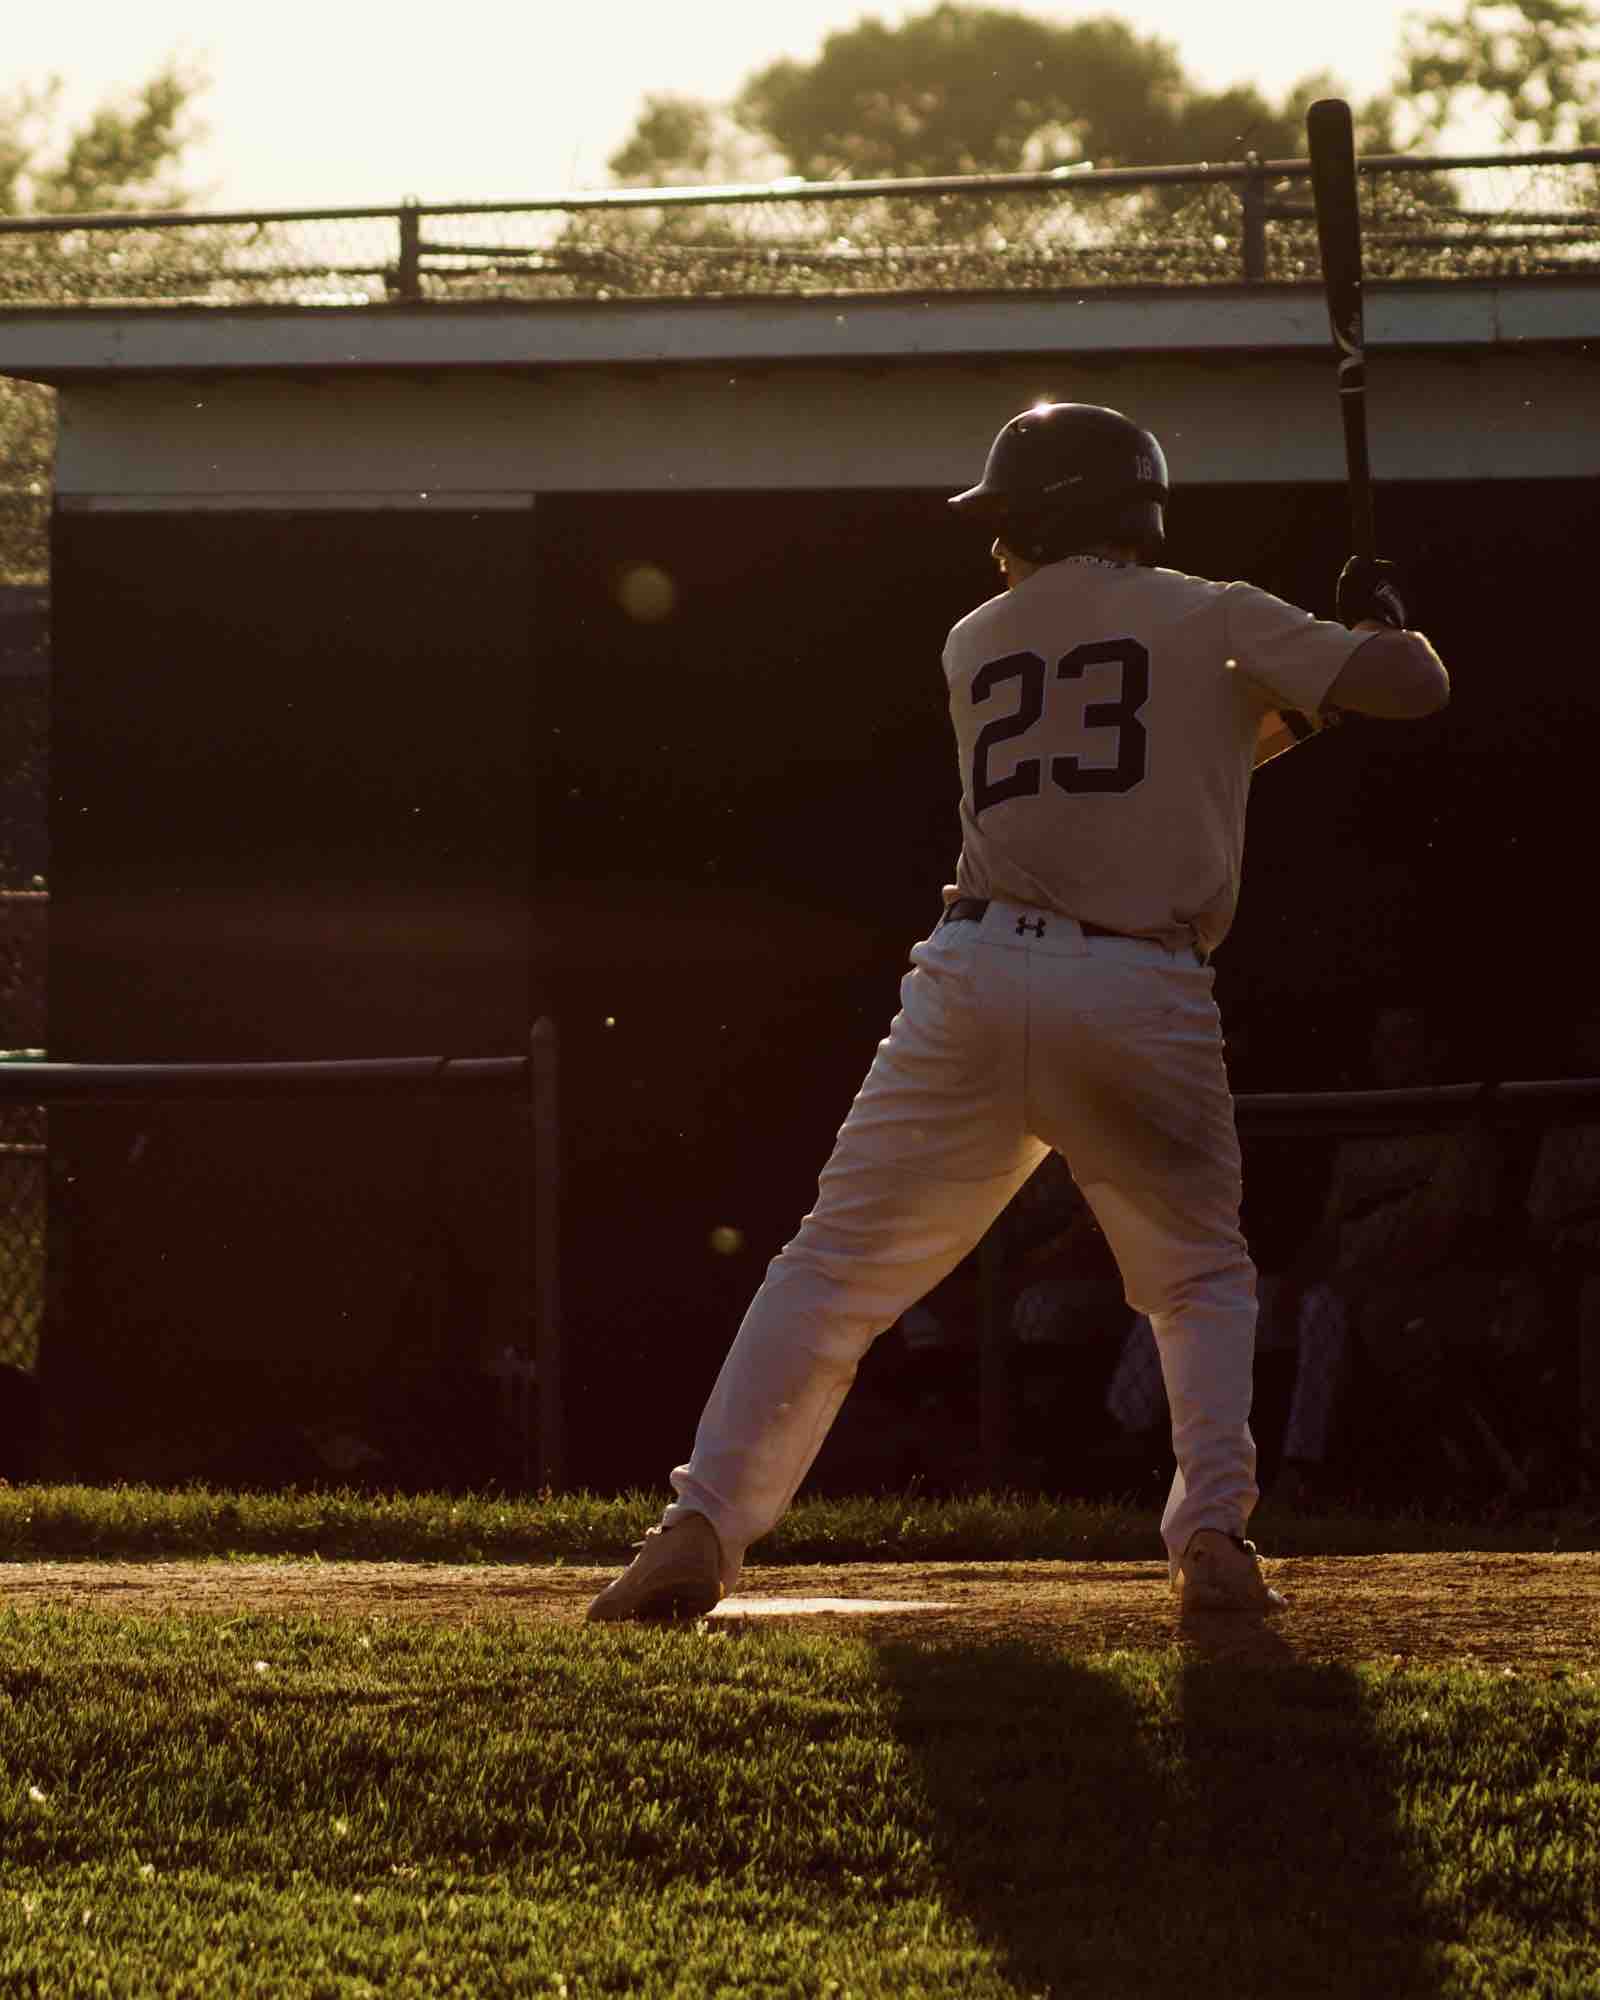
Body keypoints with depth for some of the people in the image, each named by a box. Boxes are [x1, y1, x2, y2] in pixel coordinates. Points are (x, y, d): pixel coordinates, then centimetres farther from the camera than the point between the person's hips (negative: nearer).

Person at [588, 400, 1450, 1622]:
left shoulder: (978, 645, 19)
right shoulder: (1211, 620, 9)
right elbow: (1418, 688, 3)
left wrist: (1280, 709, 33)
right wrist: (1377, 628, 25)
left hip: (979, 978, 1)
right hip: (1148, 997, -1)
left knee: (834, 1271, 7)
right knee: (1203, 1280, 20)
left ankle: (701, 1527, -4)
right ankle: (1213, 1534, 0)